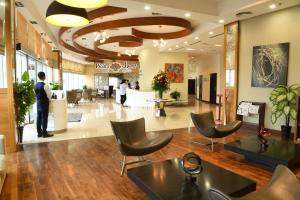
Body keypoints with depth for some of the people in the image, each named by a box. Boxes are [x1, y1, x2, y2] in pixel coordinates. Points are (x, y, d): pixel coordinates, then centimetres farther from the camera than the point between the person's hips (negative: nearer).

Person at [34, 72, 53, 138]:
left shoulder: (36, 85, 5)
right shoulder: (45, 85, -17)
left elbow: (36, 94, 13)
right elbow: (49, 95, -12)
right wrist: (49, 99, 8)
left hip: (38, 103, 7)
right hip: (44, 103, -7)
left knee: (39, 118, 10)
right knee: (44, 118, -1)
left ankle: (39, 133, 17)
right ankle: (44, 133, 5)